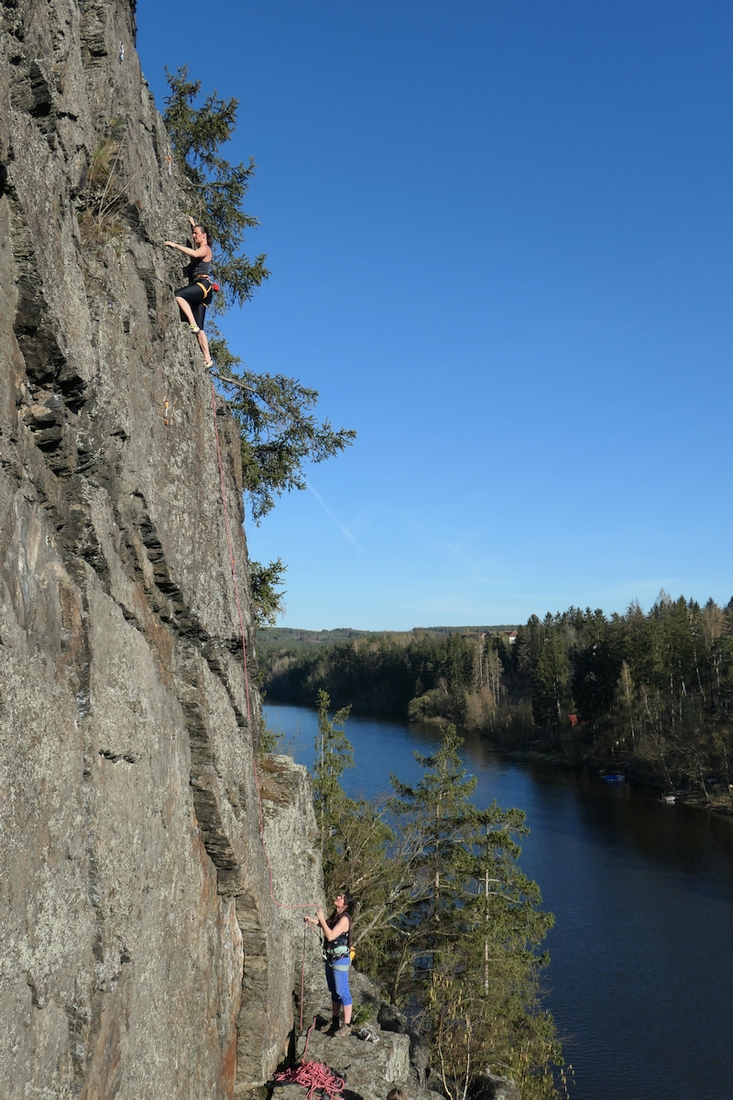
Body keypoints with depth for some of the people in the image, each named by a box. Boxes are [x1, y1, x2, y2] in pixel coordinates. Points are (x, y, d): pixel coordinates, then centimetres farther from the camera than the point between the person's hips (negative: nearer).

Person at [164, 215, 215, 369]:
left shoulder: (206, 249, 1)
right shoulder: (199, 249, 26)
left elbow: (194, 253, -21)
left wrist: (175, 245, -17)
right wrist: (193, 225, 51)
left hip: (203, 284, -9)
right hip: (198, 290, 9)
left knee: (177, 295, -31)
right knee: (199, 328, -1)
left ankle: (193, 324, -33)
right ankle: (207, 359, -6)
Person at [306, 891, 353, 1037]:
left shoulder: (344, 919, -20)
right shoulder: (335, 916, 5)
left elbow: (330, 936, -27)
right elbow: (327, 926, 23)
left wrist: (321, 919, -25)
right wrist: (315, 921, 6)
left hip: (340, 959, -9)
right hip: (330, 958, 9)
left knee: (342, 992, -4)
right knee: (334, 992, 18)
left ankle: (347, 1026, 3)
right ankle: (334, 1022, 29)